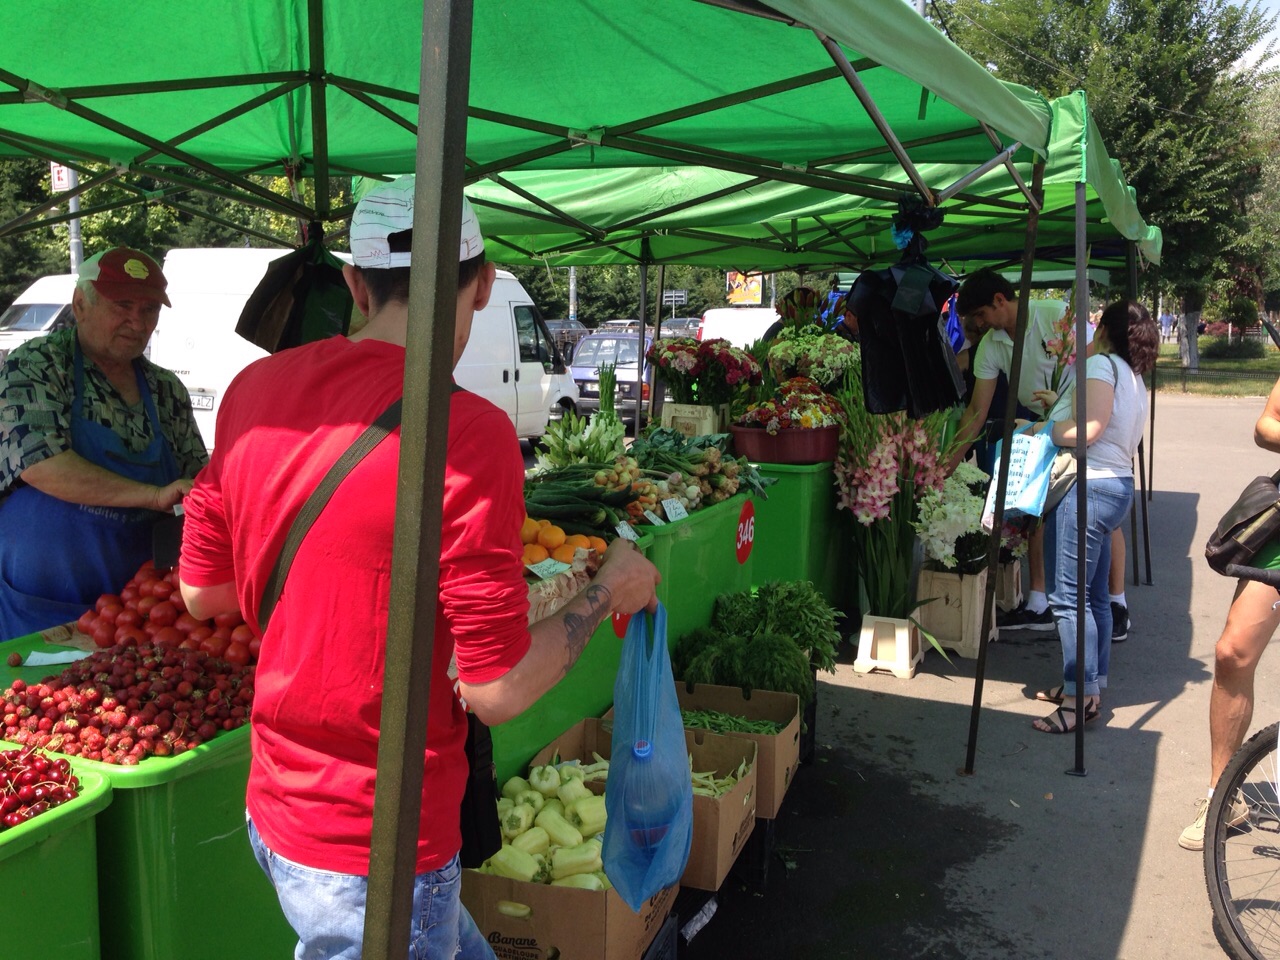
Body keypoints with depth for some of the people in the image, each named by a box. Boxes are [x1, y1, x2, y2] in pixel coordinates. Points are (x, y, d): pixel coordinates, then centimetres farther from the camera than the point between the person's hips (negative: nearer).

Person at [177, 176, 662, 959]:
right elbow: (498, 690, -20)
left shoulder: (255, 388, -2)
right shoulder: (468, 432, -24)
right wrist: (611, 591, -4)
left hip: (274, 812, 7)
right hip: (374, 853, -7)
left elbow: (201, 590, 10)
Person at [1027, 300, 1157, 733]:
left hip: (1088, 487, -10)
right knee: (1093, 594, 14)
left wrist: (1044, 428, -7)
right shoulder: (1133, 377, 20)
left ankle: (1081, 696, -5)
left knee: (1068, 596, -8)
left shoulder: (1101, 364, -9)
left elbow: (1089, 430, -19)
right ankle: (1090, 684, 22)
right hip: (1117, 485, 11)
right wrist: (1061, 406, 23)